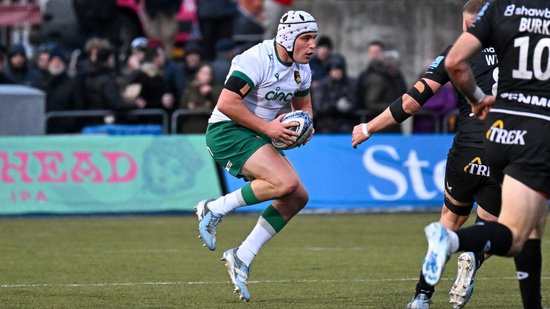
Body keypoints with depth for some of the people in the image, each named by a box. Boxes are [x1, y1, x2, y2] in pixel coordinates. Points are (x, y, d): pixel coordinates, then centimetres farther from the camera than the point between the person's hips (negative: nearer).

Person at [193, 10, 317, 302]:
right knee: (286, 182, -27)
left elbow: (303, 106, 25)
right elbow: (226, 103, -25)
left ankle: (242, 258, 5)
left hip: (256, 137, 9)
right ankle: (214, 209, -12)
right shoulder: (257, 60, -20)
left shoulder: (301, 70, 8)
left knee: (298, 198, 1)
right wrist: (267, 127, -23)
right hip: (227, 132, -9)